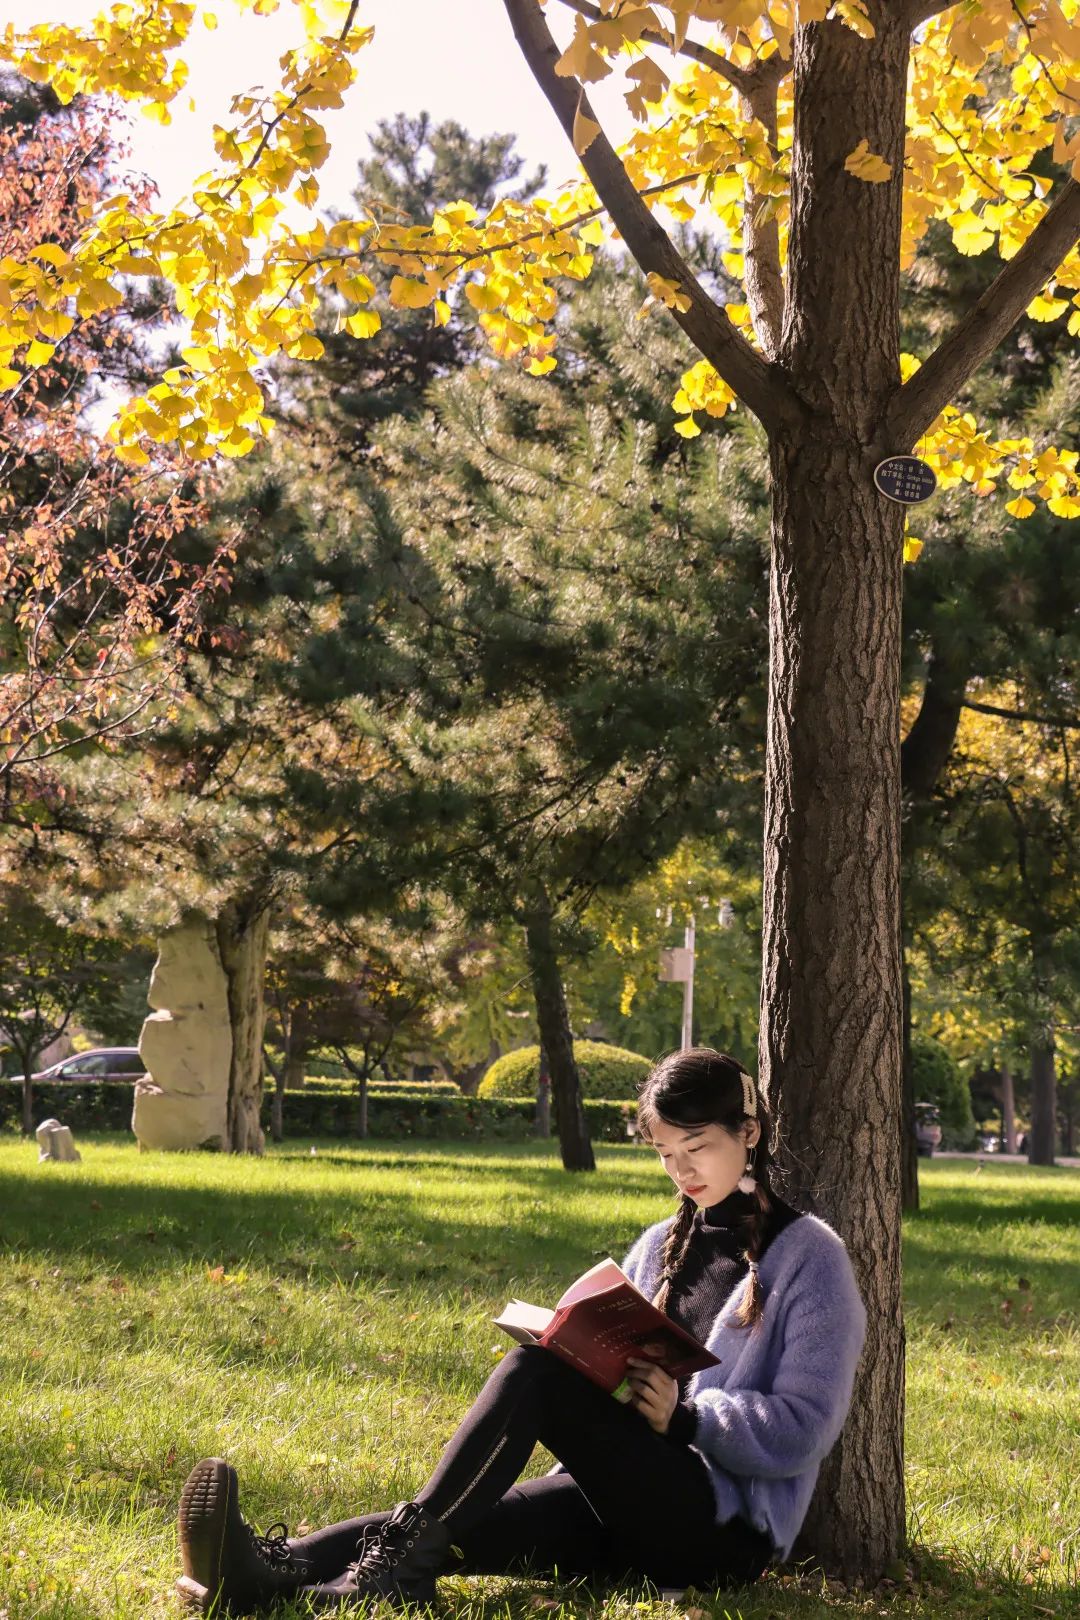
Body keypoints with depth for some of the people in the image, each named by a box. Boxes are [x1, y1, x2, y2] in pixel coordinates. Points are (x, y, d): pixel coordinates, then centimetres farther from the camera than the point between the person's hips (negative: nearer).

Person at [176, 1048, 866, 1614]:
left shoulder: (809, 1256, 0)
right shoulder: (663, 1247, 20)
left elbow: (803, 1429, -7)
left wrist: (682, 1414, -19)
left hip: (727, 1532, -6)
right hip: (638, 1516, 6)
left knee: (539, 1369, -27)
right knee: (469, 1516, -24)